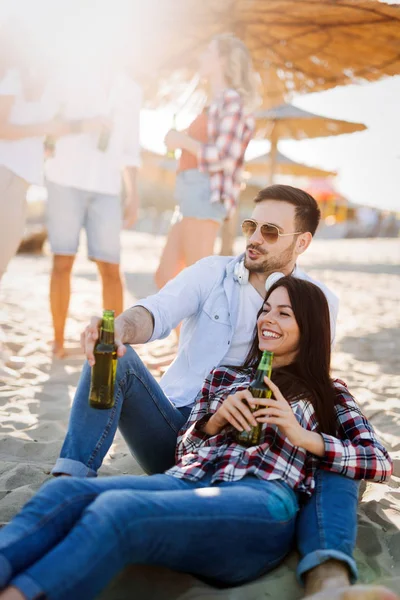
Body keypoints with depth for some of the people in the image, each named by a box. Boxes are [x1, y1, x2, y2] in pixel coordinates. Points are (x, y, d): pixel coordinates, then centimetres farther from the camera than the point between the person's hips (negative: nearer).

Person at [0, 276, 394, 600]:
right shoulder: (224, 378, 28)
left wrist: (303, 436, -2)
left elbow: (382, 464, 11)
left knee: (115, 510, -35)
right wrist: (215, 421, 3)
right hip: (188, 483, 4)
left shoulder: (329, 394, 22)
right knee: (63, 492, -28)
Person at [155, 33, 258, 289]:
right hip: (193, 195, 10)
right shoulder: (217, 104, 25)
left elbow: (223, 157, -15)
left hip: (205, 195, -10)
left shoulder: (231, 99, -4)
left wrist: (182, 140, -5)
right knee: (165, 277, 9)